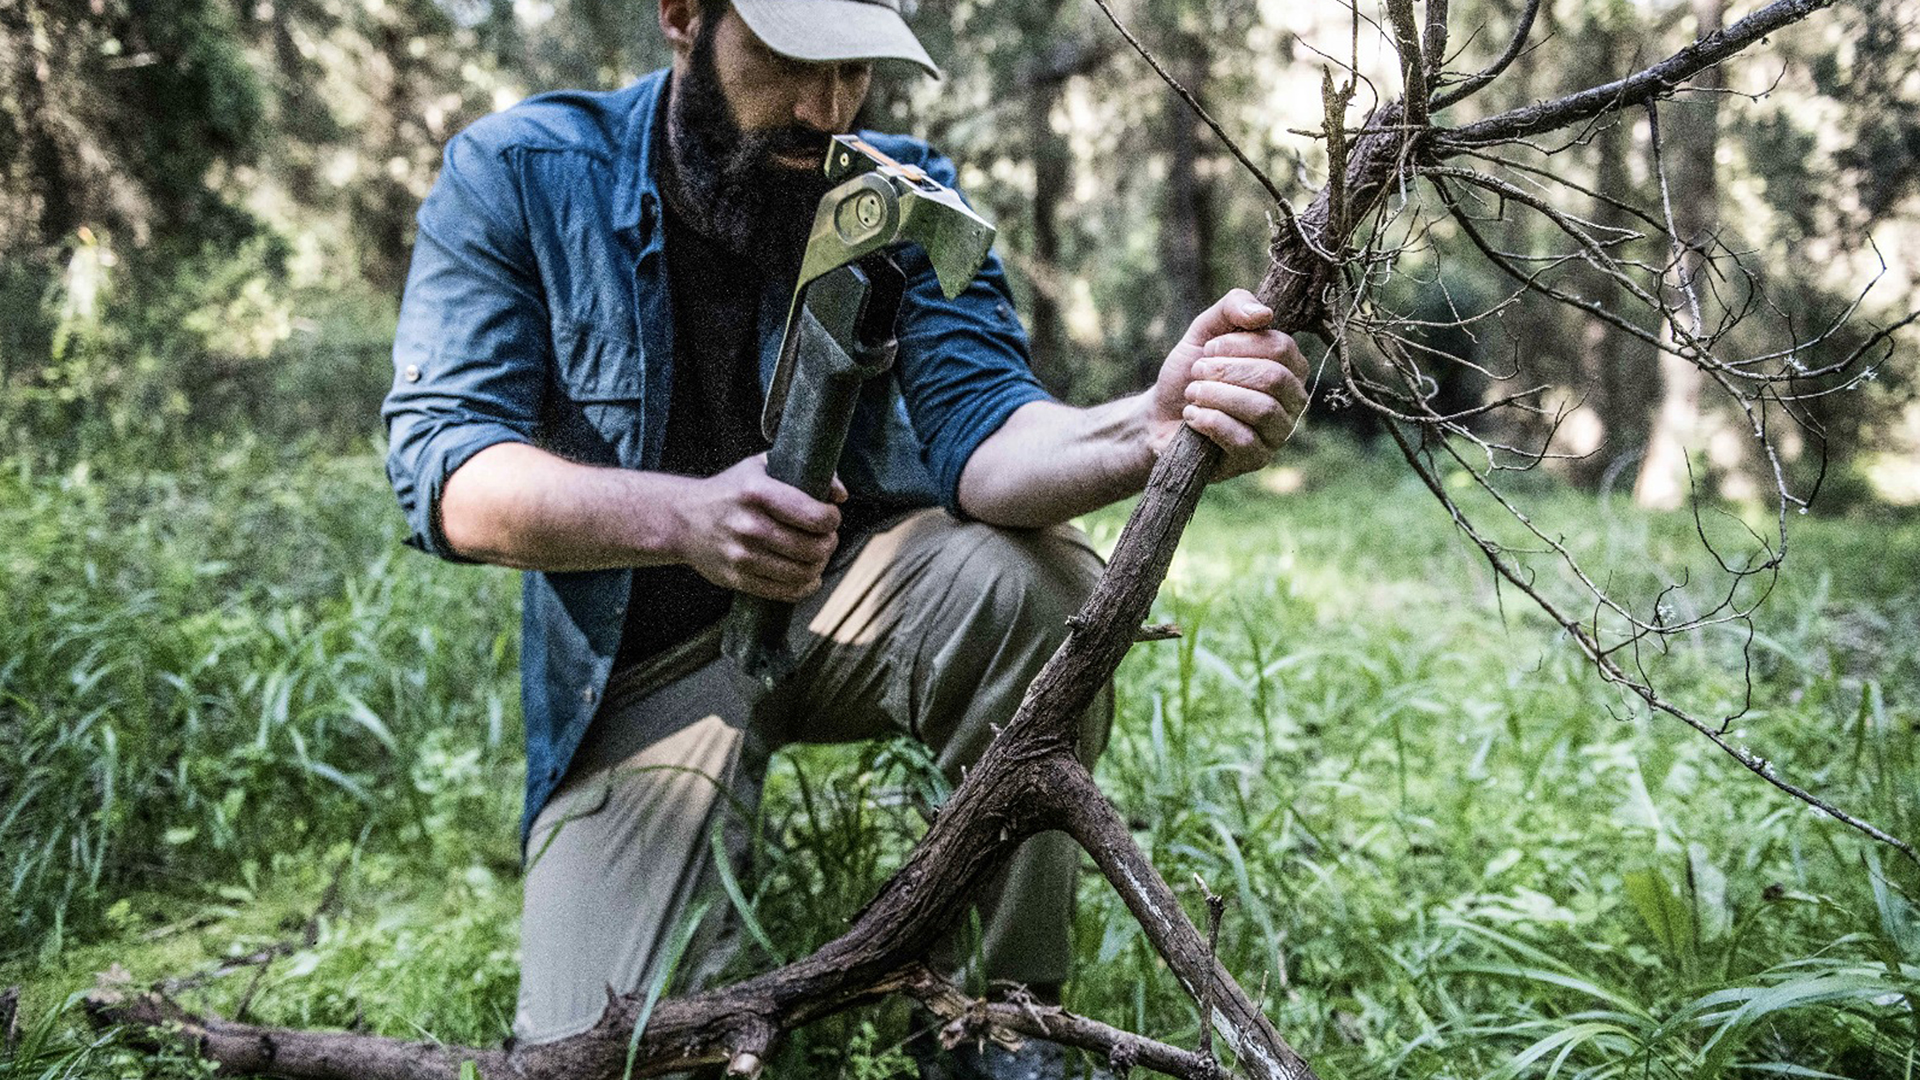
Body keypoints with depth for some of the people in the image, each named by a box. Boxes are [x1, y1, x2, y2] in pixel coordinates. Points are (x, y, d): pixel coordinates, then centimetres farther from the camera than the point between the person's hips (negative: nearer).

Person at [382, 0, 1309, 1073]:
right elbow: (446, 468, -21)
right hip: (646, 661, -1)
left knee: (1040, 576, -32)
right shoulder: (513, 176, -12)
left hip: (855, 592, 2)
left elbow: (974, 429, -22)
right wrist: (686, 515, -41)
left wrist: (1146, 429, -45)